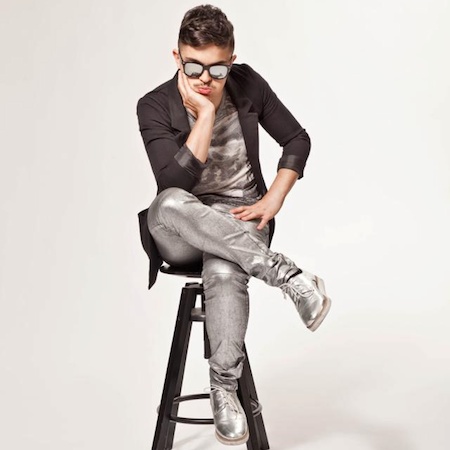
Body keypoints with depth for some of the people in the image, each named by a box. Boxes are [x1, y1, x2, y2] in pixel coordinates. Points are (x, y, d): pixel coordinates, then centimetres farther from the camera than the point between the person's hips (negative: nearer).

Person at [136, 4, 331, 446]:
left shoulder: (248, 84, -1)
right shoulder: (154, 107, -9)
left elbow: (297, 140, 7)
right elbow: (175, 182, -22)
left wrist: (272, 201, -5)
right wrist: (206, 114, -22)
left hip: (240, 219, 0)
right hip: (179, 233, 0)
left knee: (224, 272, -36)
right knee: (170, 204, -38)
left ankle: (224, 390, -20)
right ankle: (284, 273, -31)